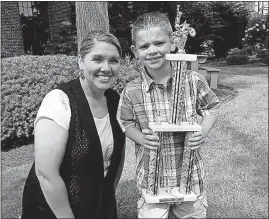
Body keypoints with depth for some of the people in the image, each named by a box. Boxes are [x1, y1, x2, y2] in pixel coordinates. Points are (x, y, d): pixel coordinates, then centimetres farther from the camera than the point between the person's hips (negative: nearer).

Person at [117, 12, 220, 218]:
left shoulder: (194, 81, -12)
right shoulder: (131, 92, -12)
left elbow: (212, 107, 5)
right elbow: (126, 122, 4)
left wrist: (203, 132, -12)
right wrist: (141, 138, -15)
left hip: (190, 175, 1)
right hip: (151, 179, 0)